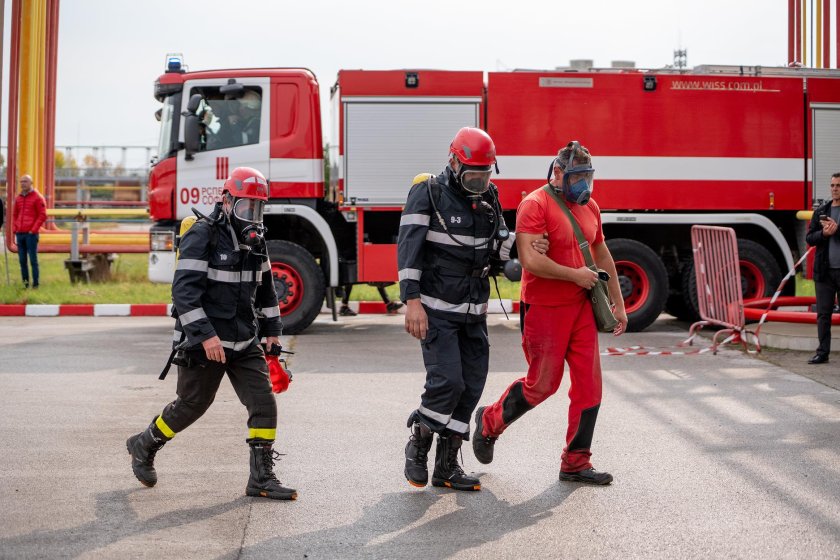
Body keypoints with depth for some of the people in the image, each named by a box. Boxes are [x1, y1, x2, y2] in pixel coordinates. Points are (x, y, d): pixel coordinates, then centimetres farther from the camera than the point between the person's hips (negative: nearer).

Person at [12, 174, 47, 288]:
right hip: (19, 234, 6)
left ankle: (35, 283, -1)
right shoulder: (18, 198, 15)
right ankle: (25, 283, 10)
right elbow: (14, 215, 21)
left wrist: (33, 230, -11)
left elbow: (43, 216, -7)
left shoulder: (37, 198, -2)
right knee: (22, 260, 5)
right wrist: (15, 230, 9)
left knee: (33, 260, -5)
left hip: (31, 234, -6)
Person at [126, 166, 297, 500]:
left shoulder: (255, 241, 9)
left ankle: (262, 478, 1)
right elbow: (184, 290, -22)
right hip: (205, 343, -6)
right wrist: (206, 335, -28)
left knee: (264, 403, -4)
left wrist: (272, 330, 15)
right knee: (191, 405, 7)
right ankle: (144, 446, 32)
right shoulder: (202, 237, -15)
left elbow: (265, 289, 21)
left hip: (244, 342, 7)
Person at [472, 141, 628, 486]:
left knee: (588, 383, 3)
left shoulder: (589, 207, 11)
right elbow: (530, 259, -24)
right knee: (542, 384, 2)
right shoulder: (535, 205, -14)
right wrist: (576, 275, -16)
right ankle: (490, 422, 28)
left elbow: (602, 255, 20)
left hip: (581, 308, 7)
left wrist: (617, 303, 19)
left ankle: (576, 463, 12)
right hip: (545, 309, -7)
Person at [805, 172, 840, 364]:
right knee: (823, 314, 5)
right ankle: (823, 352, 10)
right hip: (824, 270, 3)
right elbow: (809, 238, 7)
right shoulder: (821, 211, 10)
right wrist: (824, 233, -11)